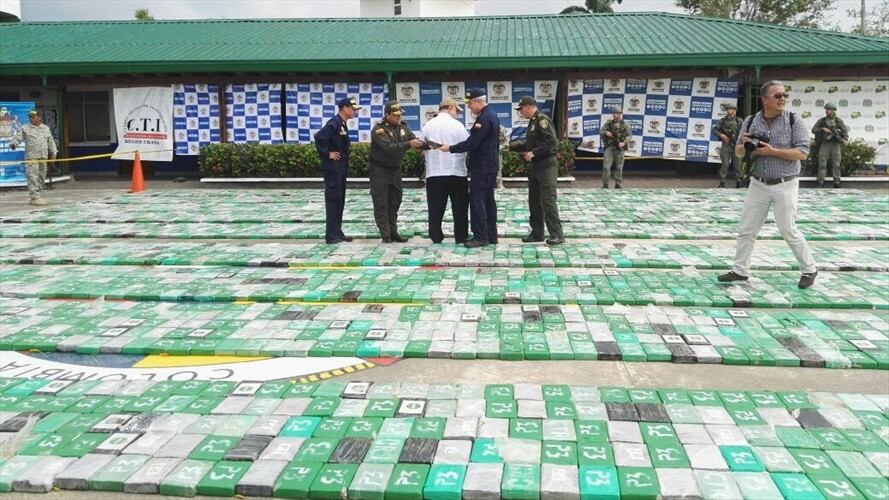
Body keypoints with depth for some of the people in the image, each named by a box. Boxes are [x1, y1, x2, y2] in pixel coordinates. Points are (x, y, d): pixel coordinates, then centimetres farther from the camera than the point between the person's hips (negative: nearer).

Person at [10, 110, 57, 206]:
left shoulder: (46, 128, 16)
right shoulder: (25, 129, 4)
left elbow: (51, 142, 20)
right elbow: (17, 137, -5)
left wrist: (53, 153, 15)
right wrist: (13, 144, -26)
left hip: (43, 157, 5)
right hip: (31, 157, -5)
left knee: (41, 177, 8)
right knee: (33, 177, -11)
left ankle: (37, 196, 16)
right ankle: (34, 197, -14)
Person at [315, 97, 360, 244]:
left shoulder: (342, 124, 13)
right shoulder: (333, 123, -16)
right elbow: (319, 137, -29)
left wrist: (345, 164, 14)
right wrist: (327, 154, -20)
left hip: (341, 168, 9)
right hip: (333, 168, -9)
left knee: (339, 201, 13)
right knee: (333, 200, -6)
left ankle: (338, 232, 20)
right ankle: (331, 235, -1)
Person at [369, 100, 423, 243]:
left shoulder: (403, 127, 3)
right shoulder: (379, 129, -18)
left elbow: (415, 140, -3)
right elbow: (389, 148, -30)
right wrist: (409, 144, -38)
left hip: (396, 169, 7)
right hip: (380, 170, -7)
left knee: (395, 201, 11)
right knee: (381, 203, -4)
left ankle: (393, 232, 19)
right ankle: (385, 235, 0)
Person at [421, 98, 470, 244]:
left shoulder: (428, 125, 2)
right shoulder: (457, 125, -6)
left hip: (434, 173, 3)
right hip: (456, 172, -2)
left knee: (435, 207, 8)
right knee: (459, 207, 7)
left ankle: (436, 237, 11)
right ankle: (461, 237, 10)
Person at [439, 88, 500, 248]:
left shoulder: (484, 118, -19)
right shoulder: (492, 115, 13)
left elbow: (472, 143, -23)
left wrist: (450, 148, -16)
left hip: (481, 167, -10)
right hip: (490, 166, 10)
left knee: (477, 201, -7)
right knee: (488, 200, 13)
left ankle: (480, 237, -5)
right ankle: (491, 236, 17)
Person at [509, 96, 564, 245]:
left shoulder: (543, 120, -14)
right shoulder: (533, 122, 15)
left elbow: (552, 142, -23)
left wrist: (533, 153, -21)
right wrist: (510, 146, 16)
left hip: (547, 165, -10)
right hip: (536, 166, 10)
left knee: (548, 200, -11)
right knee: (534, 201, 12)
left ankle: (557, 235, -8)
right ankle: (537, 233, 20)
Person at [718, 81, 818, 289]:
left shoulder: (794, 121, -6)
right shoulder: (751, 122, 3)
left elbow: (802, 153, -13)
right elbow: (738, 153, 10)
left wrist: (772, 151, -21)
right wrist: (744, 145, -13)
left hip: (785, 185, -4)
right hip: (758, 184, 4)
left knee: (789, 230, 1)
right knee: (746, 229, 7)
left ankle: (809, 269, 20)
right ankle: (740, 270, 20)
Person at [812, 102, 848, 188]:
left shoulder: (838, 121, 5)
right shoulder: (821, 120, 5)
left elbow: (845, 131, 1)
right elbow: (813, 130, 1)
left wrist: (845, 139, -18)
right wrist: (822, 129, -15)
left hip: (835, 144, 0)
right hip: (824, 145, 0)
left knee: (836, 164, -2)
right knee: (822, 164, -5)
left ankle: (836, 182, 1)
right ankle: (820, 183, -3)